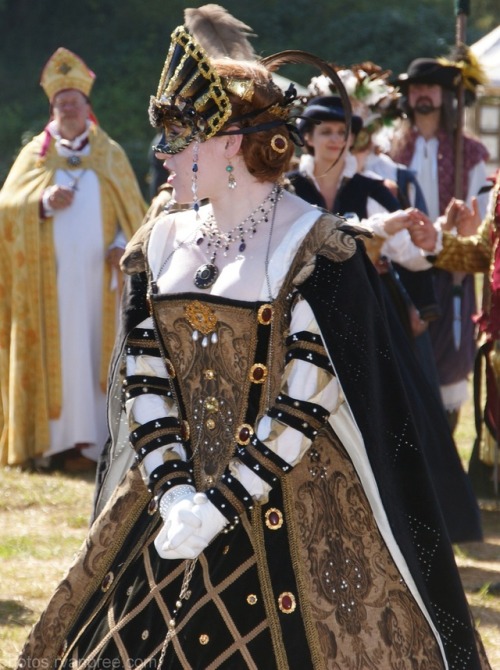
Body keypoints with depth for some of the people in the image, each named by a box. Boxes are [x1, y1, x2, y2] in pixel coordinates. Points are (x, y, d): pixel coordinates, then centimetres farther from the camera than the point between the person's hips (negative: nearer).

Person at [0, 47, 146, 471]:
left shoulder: (110, 155, 11)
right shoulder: (36, 154, 10)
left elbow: (130, 211, 8)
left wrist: (122, 245, -10)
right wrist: (43, 204, -17)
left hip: (98, 276, 1)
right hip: (51, 277, -1)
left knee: (96, 352, -2)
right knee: (58, 353, -5)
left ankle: (94, 436, -1)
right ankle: (59, 439, -6)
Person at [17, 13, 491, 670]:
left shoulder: (314, 247, -10)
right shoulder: (164, 245, 8)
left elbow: (309, 395, -15)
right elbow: (144, 378, 5)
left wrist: (223, 504, -18)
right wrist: (172, 488, -9)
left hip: (294, 504, -5)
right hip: (176, 496, 6)